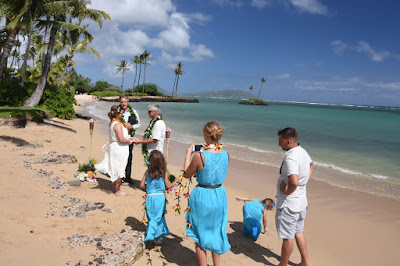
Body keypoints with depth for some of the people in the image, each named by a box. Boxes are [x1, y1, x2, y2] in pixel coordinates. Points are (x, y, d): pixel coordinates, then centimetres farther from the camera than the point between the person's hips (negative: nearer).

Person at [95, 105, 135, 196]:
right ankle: (118, 191, 15)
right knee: (119, 170, 3)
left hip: (114, 147, 10)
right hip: (119, 149, -10)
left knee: (115, 170, 20)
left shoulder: (111, 122, 8)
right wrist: (130, 141, -7)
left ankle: (115, 188, 33)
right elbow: (122, 140, -25)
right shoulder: (117, 124, -22)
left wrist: (128, 138, 13)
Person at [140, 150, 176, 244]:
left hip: (149, 197, 3)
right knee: (157, 217, 10)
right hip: (160, 197, -2)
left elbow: (142, 185, 1)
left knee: (152, 217, 15)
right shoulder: (164, 172, -7)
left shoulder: (147, 172, -1)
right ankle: (149, 235, 7)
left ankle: (158, 236, 22)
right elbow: (168, 186, -3)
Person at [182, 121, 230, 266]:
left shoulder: (199, 156, -22)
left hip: (202, 196, -5)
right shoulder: (226, 154, -8)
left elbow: (186, 175, -6)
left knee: (201, 234, 15)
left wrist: (188, 154, 4)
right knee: (216, 232, 23)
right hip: (220, 195, 5)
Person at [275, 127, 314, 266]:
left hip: (288, 204, -10)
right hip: (301, 201, 10)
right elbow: (311, 165, 27)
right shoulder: (303, 152, 4)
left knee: (287, 237, 7)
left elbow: (294, 182, -41)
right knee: (298, 232, 24)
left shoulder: (290, 157, -27)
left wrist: (286, 192, -21)